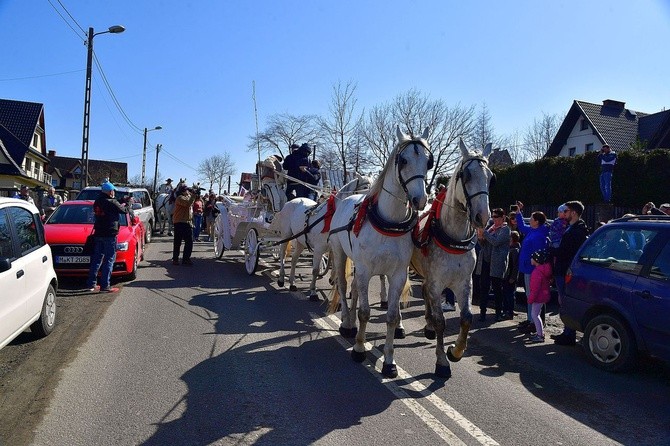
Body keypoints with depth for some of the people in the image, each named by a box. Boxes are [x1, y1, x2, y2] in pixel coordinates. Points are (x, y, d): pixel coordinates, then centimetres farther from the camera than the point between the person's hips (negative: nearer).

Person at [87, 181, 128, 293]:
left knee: (97, 259, 14)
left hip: (98, 234, 8)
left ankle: (91, 284, 18)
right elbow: (124, 211, -6)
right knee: (109, 260, -3)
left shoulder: (97, 202, 9)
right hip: (110, 234, -8)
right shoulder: (111, 203, -14)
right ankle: (105, 286, -3)